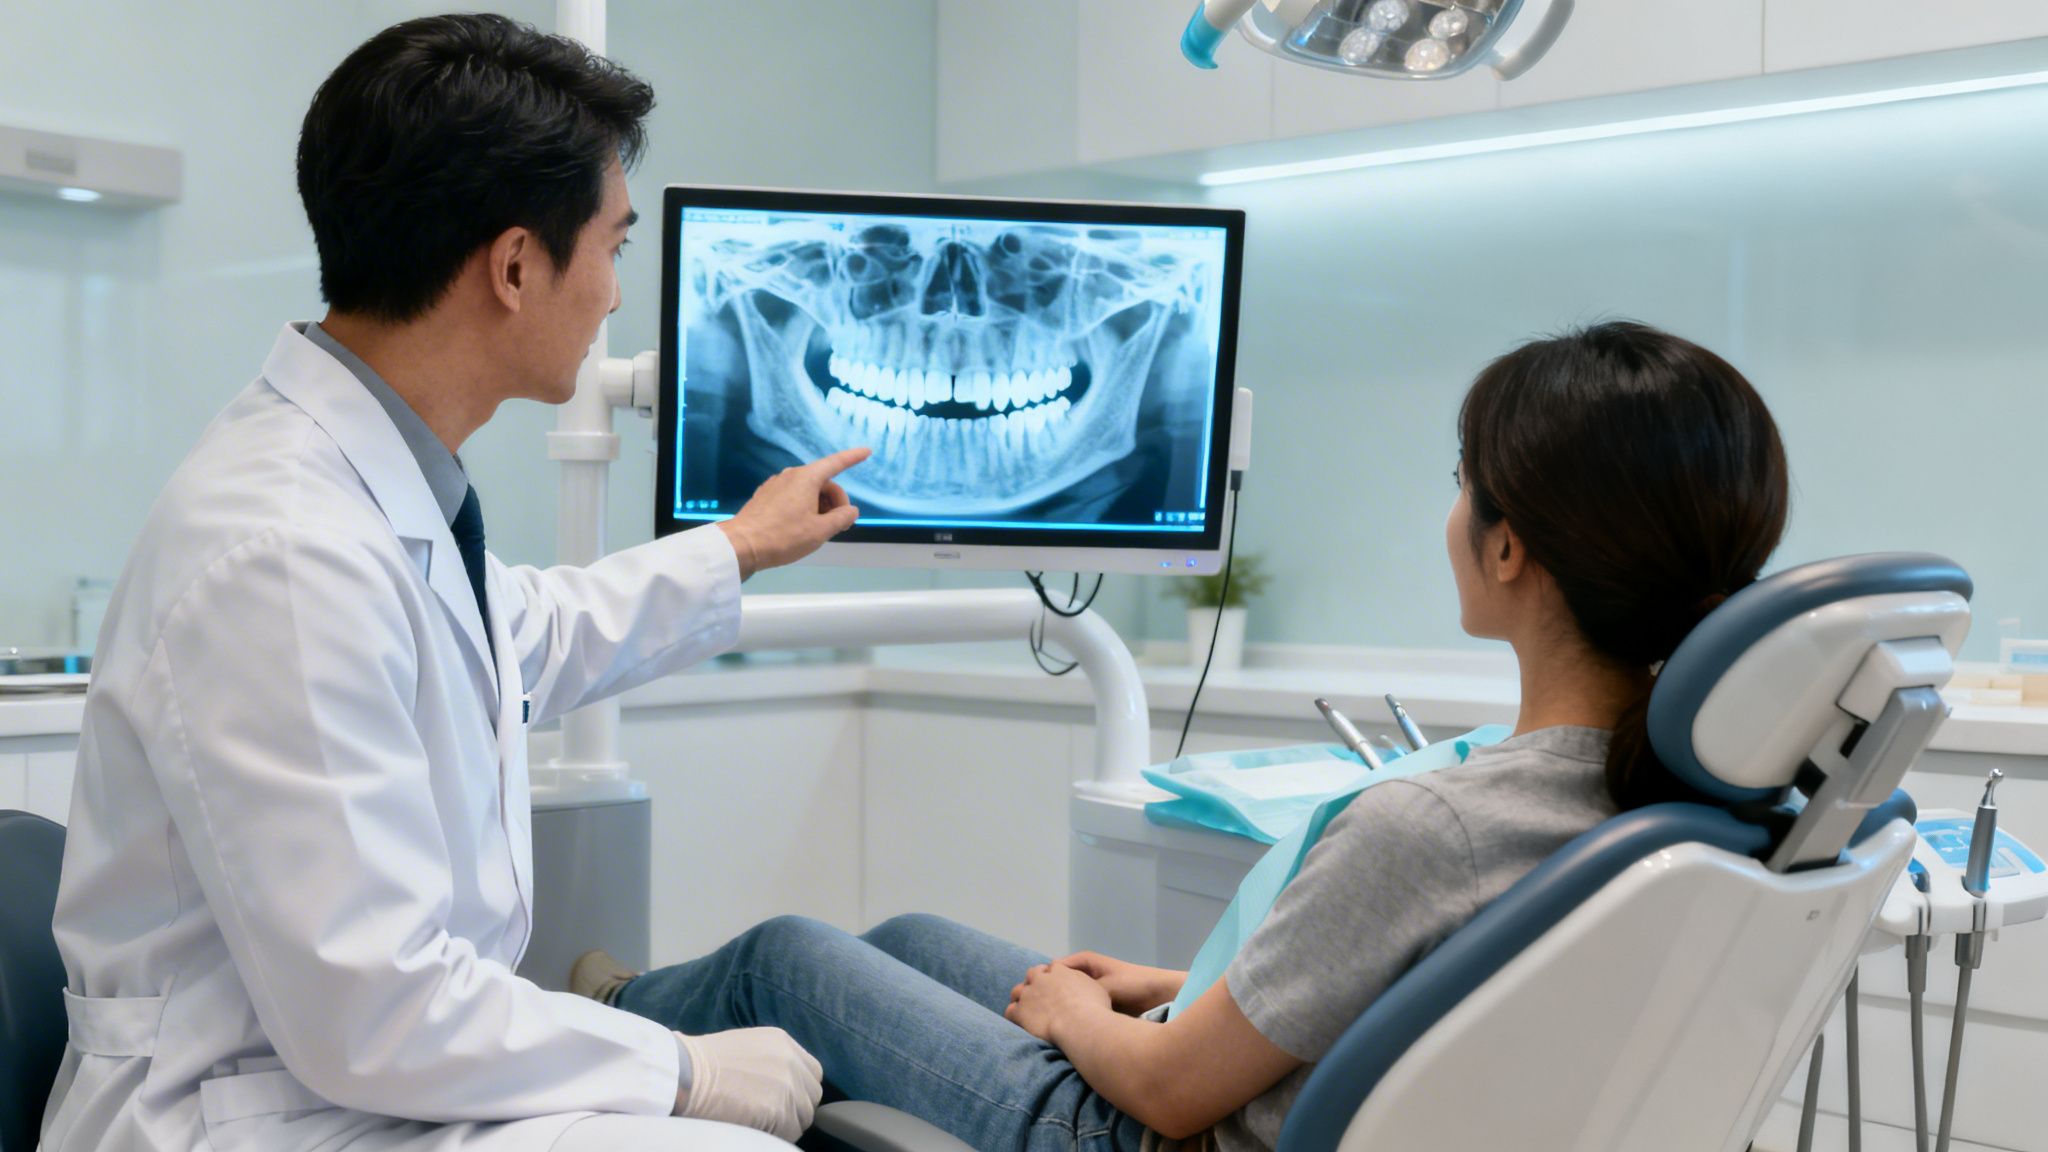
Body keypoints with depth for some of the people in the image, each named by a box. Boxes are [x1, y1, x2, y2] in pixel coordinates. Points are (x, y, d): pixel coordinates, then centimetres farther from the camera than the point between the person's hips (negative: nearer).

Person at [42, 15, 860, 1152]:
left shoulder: (389, 492, 2)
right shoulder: (286, 554, -26)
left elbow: (528, 639, 26)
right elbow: (372, 1019, -25)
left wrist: (737, 547, 36)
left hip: (367, 1059, 9)